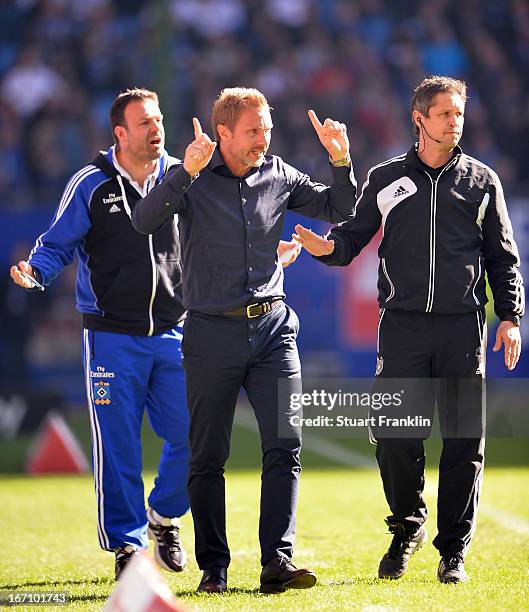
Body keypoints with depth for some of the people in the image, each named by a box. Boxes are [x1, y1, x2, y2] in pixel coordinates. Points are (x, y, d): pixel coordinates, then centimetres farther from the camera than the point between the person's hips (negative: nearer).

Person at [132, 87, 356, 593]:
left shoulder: (279, 176, 6)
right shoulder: (193, 180, -6)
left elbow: (336, 210, 14)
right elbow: (144, 221, -21)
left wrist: (341, 162, -4)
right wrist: (186, 172, -34)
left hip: (272, 328, 3)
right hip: (211, 333, -3)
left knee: (285, 446, -9)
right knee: (208, 457, 4)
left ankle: (278, 560, -9)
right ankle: (213, 566, 12)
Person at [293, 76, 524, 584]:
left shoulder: (481, 181, 9)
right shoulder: (386, 180, 9)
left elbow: (502, 257, 12)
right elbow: (354, 238, 10)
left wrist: (509, 317, 2)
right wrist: (327, 246, -13)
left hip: (463, 327, 0)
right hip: (402, 325, 0)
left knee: (464, 438, -2)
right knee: (393, 436, -4)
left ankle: (453, 549, 9)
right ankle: (407, 528, 20)